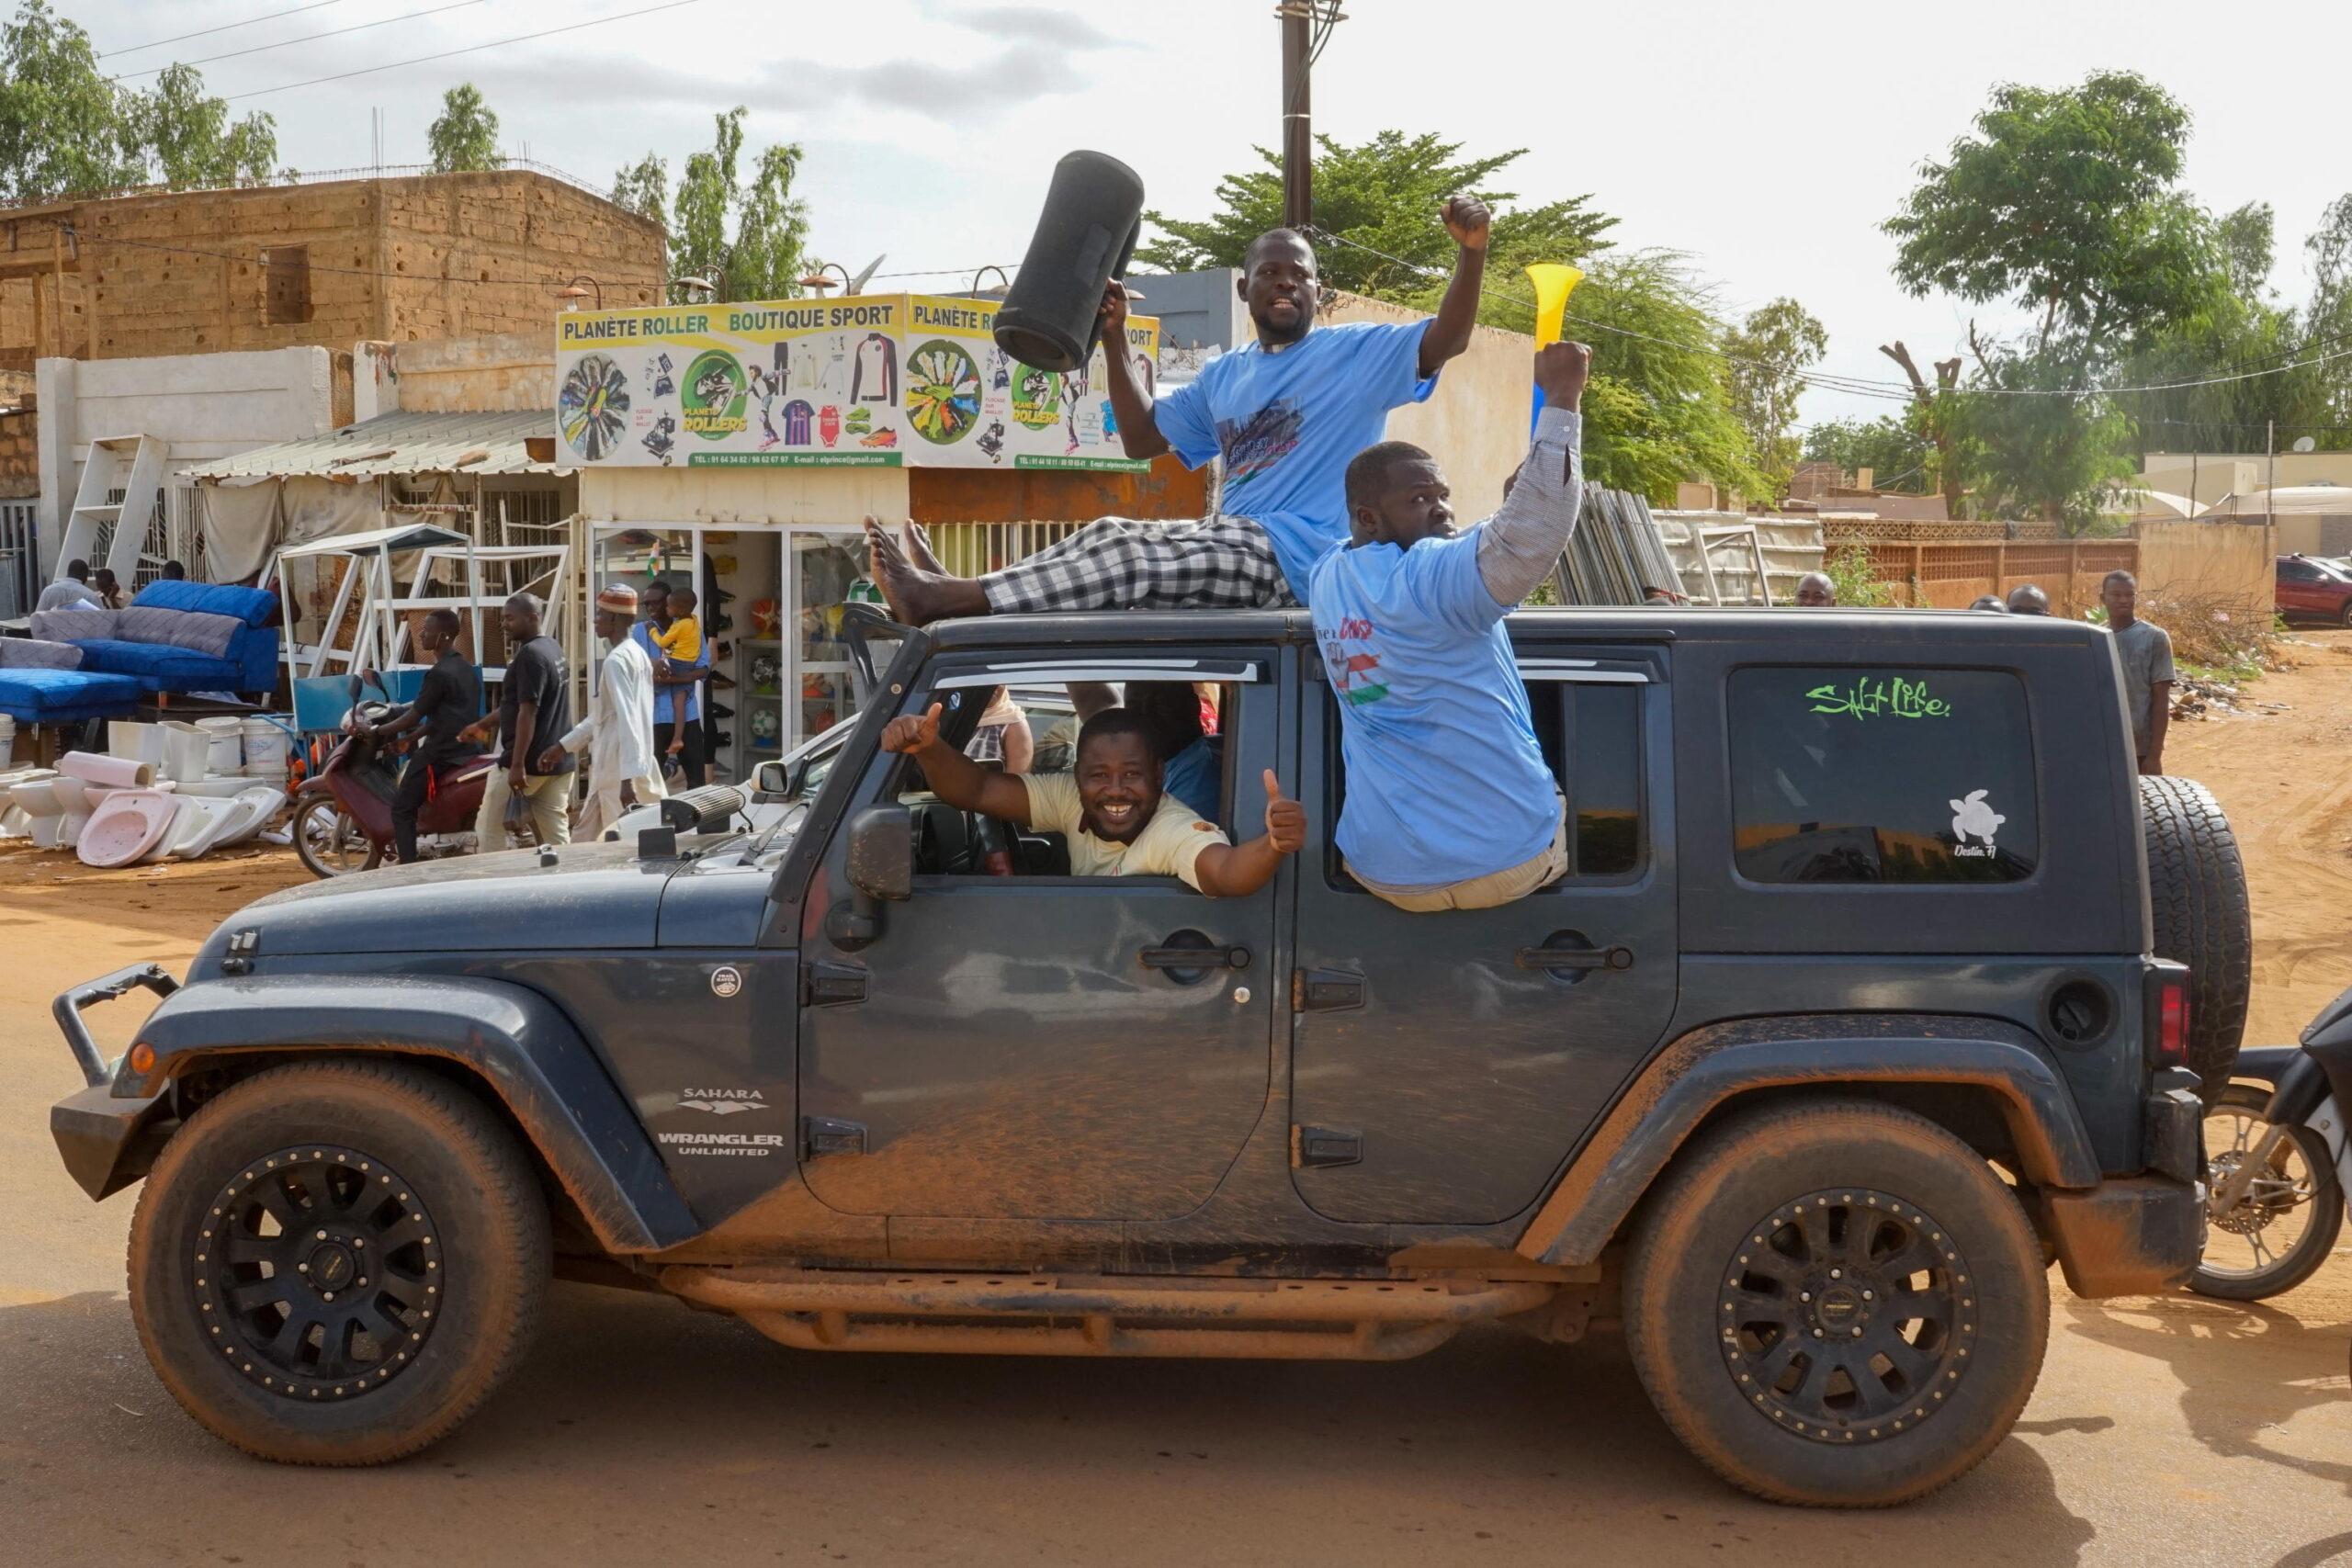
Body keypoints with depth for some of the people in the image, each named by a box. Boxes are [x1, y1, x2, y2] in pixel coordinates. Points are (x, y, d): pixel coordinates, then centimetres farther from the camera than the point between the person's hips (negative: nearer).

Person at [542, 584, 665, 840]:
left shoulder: (616, 661, -15)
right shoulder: (637, 655, 14)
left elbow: (627, 720, -24)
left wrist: (628, 778, -30)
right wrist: (562, 746, 24)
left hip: (620, 773, -10)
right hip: (636, 769, 10)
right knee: (586, 838, 15)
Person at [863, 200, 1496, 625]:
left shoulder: (1357, 353, 2)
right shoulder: (1223, 377, 23)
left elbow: (1445, 341, -12)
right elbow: (1143, 438, 24)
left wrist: (1471, 252, -29)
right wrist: (1115, 337, 15)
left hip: (1297, 558, -8)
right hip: (1235, 545, 8)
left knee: (1119, 549, -22)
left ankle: (945, 599, -27)